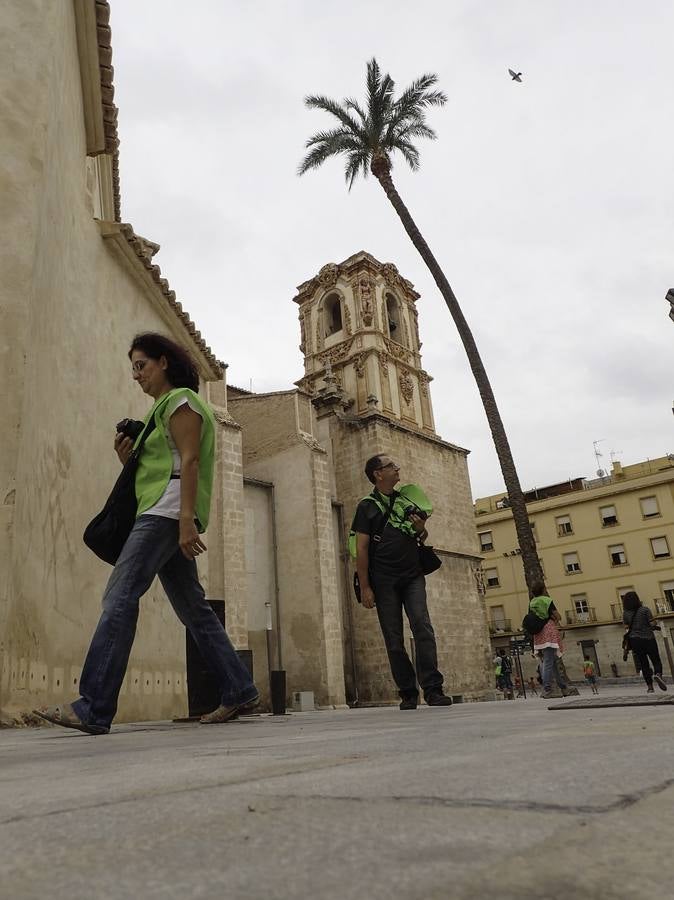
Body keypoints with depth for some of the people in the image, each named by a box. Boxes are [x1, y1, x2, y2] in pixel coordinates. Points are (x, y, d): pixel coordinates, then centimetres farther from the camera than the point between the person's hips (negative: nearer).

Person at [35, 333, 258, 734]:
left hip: (170, 509, -10)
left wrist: (186, 519, -23)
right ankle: (239, 690, 10)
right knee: (192, 605, 7)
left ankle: (93, 708, -20)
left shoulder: (180, 399, 0)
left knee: (120, 595, -17)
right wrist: (129, 459, 8)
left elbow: (189, 461, -13)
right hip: (161, 511, 10)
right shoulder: (164, 408, 29)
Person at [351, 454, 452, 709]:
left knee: (423, 628, -11)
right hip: (384, 580, -3)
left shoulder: (407, 500, 16)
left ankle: (433, 689, -8)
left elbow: (422, 540, 25)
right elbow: (361, 548, -3)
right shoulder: (367, 506, 2)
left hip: (412, 576, 3)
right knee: (394, 640, 1)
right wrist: (365, 587, -10)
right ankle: (408, 693, 10)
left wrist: (421, 530, 0)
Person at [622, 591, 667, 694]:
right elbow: (653, 624, -11)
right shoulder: (645, 610, -8)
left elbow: (628, 628, 2)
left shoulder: (625, 613, -1)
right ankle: (658, 674, -24)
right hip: (648, 639, -2)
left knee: (643, 663, 9)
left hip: (634, 640, 3)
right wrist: (656, 627, 10)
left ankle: (649, 686, 6)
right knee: (656, 660, 7)